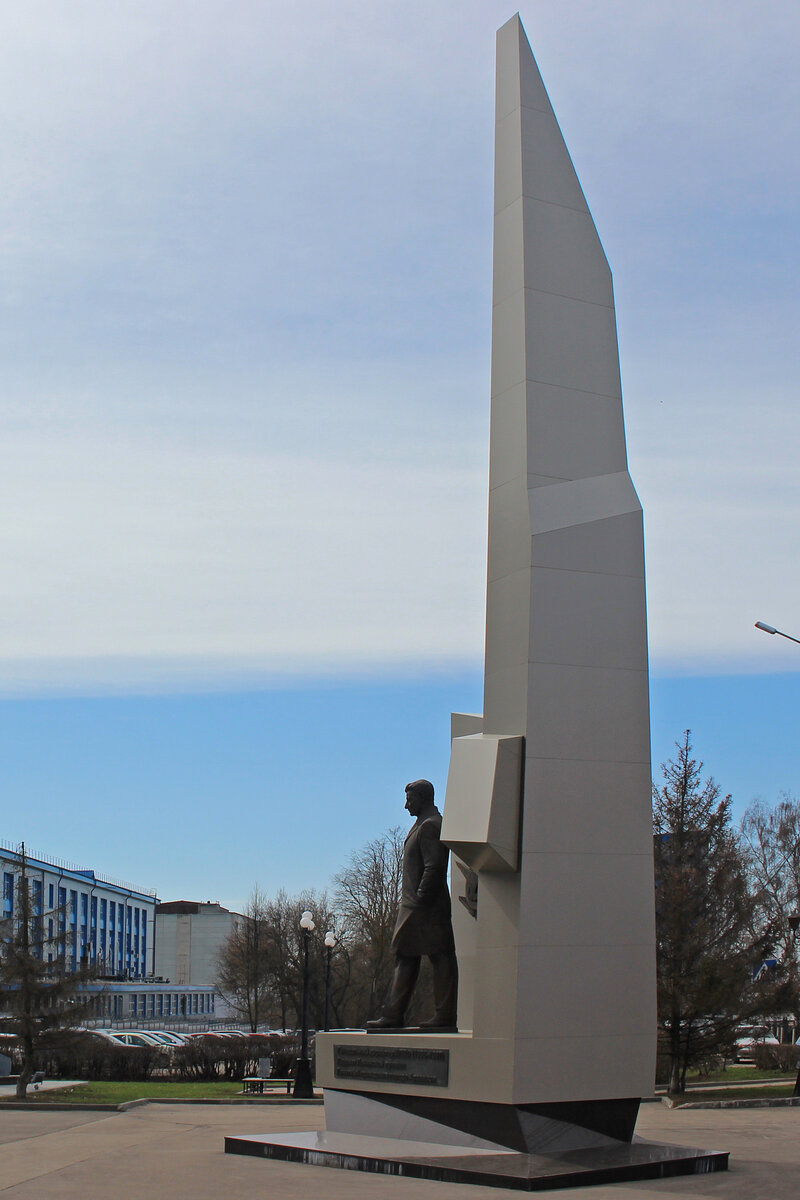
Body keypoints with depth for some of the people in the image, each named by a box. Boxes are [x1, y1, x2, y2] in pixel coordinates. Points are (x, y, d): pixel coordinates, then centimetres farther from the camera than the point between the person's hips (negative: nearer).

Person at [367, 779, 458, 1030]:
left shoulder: (430, 825, -12)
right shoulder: (423, 824, 19)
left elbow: (434, 867, -20)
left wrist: (420, 900, -21)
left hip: (426, 907, -11)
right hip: (415, 907, 11)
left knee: (441, 958, -5)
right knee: (405, 957, 10)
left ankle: (446, 1016, -2)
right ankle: (393, 1015, 12)